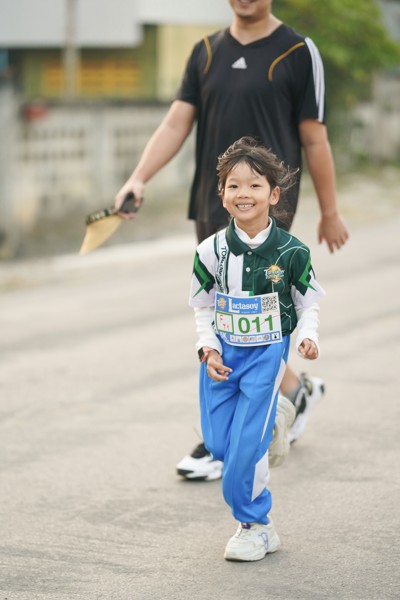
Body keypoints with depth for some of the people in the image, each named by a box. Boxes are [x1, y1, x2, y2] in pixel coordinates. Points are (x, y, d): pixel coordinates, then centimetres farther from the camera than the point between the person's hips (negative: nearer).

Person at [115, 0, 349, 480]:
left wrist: (330, 213, 3)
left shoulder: (298, 53, -3)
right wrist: (138, 179, -8)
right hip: (211, 204, 6)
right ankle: (296, 390, 35)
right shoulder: (207, 52, 10)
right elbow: (176, 123, 6)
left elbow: (314, 140, -1)